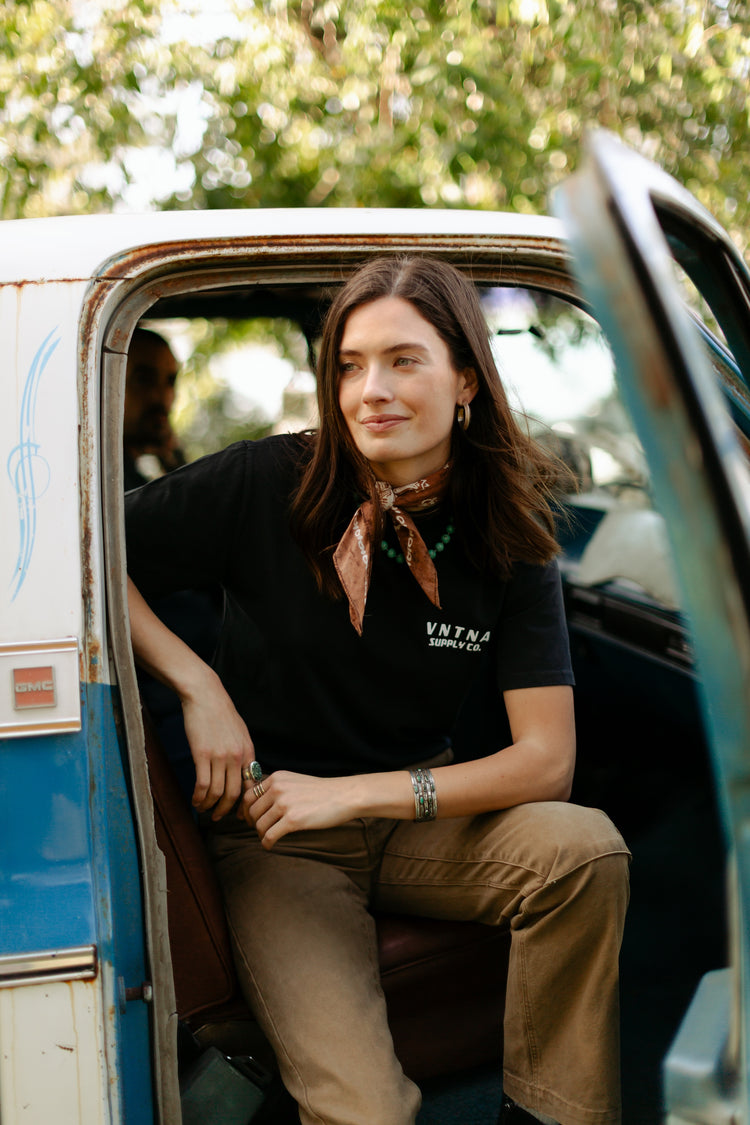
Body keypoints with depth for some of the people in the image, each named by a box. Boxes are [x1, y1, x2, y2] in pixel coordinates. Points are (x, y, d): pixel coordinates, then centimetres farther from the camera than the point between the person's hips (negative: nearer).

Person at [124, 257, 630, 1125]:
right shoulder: (269, 485, -13)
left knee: (587, 847, -27)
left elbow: (546, 759, -11)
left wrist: (350, 792, -19)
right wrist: (197, 685, -17)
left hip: (417, 816, 3)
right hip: (275, 837, -3)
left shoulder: (505, 538, -6)